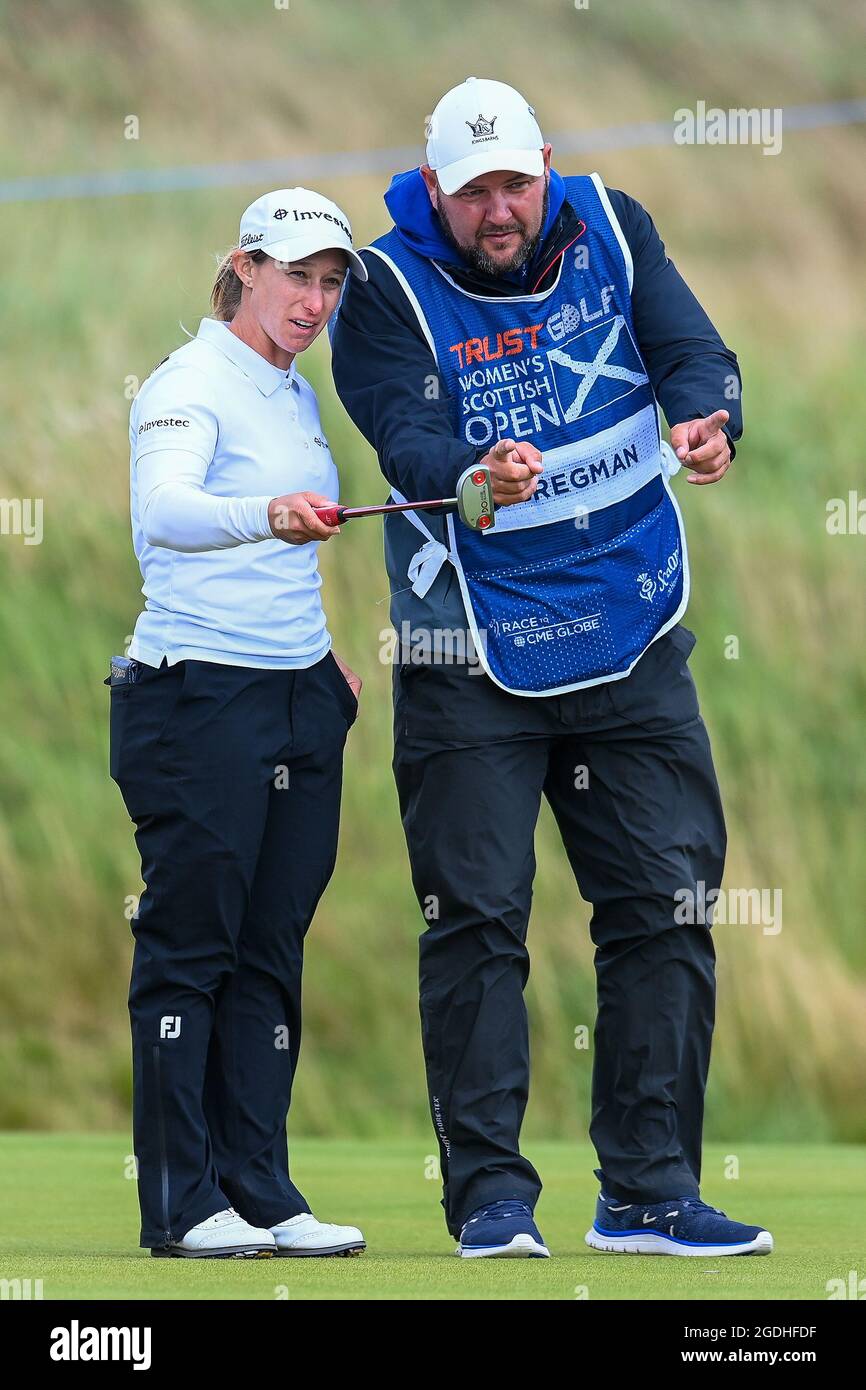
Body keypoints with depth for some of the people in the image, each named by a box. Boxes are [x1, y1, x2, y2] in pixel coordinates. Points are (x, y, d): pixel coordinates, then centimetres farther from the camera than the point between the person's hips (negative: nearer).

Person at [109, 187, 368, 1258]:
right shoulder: (189, 386, -10)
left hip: (301, 701, 8)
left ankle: (261, 1192, 11)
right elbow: (164, 509, -31)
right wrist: (268, 514, -49)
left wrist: (320, 655, 16)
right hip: (198, 698, -8)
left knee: (272, 952, 7)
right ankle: (181, 1203, -1)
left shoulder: (294, 394, 16)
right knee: (190, 948, -4)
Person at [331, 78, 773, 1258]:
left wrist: (709, 419, -31)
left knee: (667, 905, 4)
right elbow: (407, 437, -23)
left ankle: (649, 1194, 11)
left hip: (633, 644, 3)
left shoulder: (611, 229, 1)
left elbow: (691, 350, -8)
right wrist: (476, 471, -45)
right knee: (477, 921, -4)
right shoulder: (389, 292, -9)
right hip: (470, 656, -3)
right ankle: (490, 1195, 2)